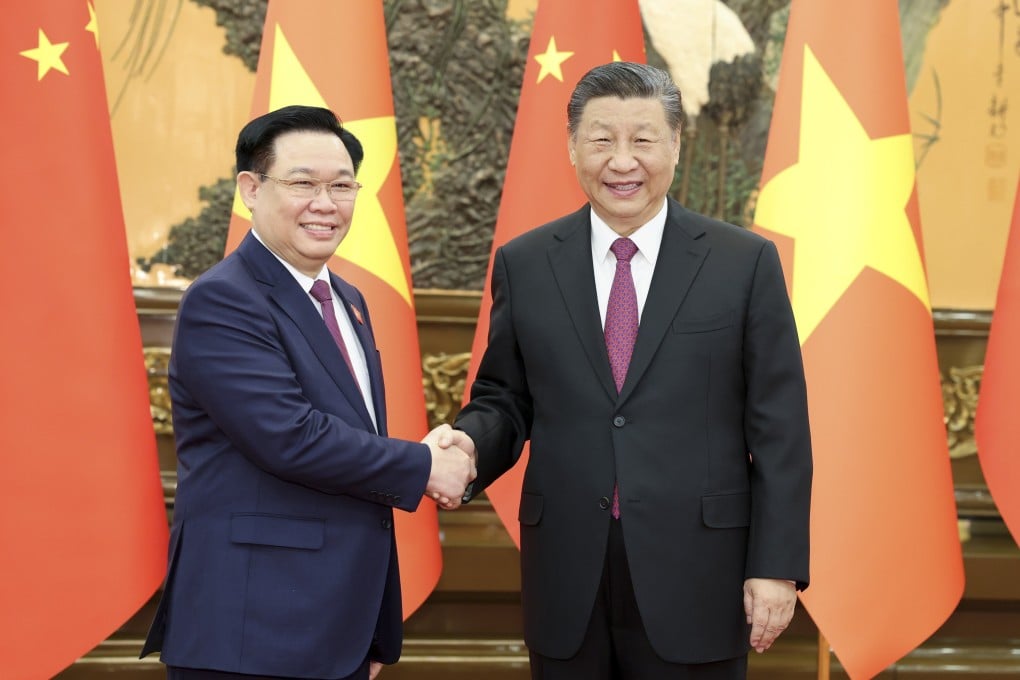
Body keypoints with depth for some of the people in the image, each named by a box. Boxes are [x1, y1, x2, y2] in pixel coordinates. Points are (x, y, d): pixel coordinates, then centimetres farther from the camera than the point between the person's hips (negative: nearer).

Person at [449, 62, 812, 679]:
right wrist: (470, 444, -10)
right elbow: (505, 400, 12)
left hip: (695, 580, -2)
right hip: (567, 581, 2)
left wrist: (777, 566, -6)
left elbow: (779, 431, -2)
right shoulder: (524, 264, 6)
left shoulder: (746, 263, -1)